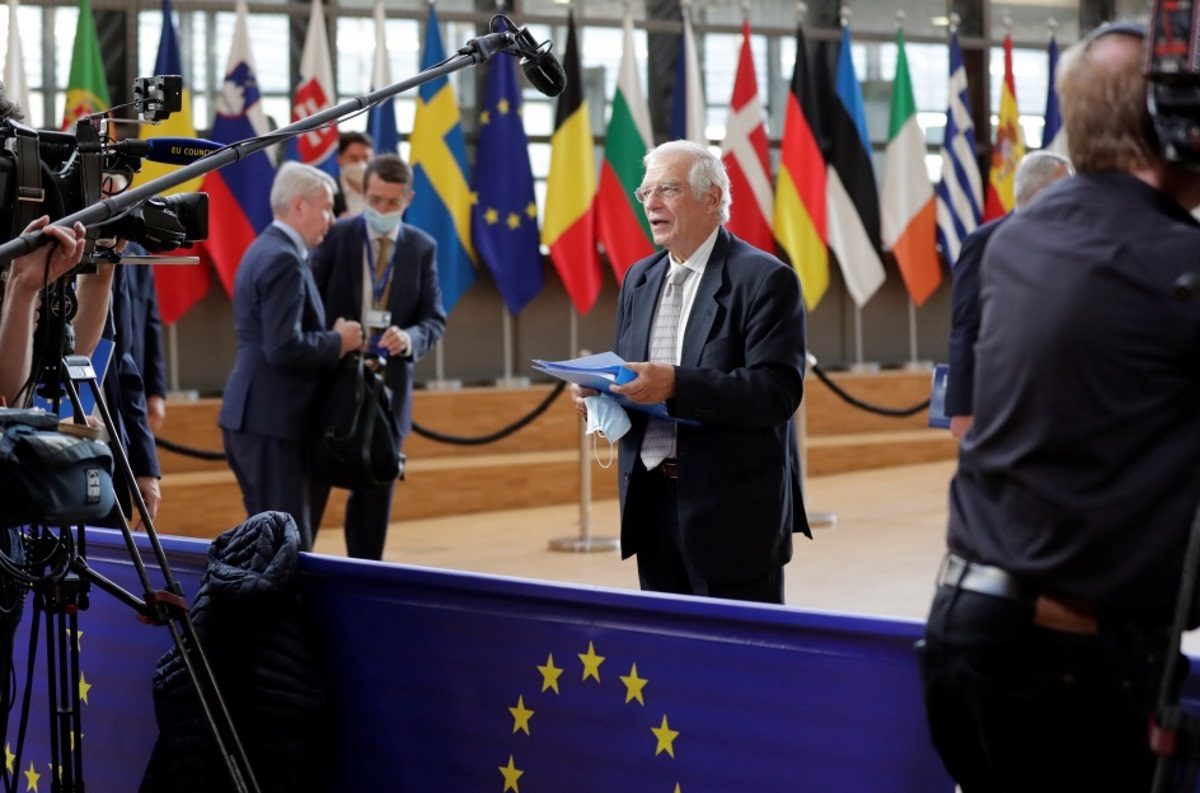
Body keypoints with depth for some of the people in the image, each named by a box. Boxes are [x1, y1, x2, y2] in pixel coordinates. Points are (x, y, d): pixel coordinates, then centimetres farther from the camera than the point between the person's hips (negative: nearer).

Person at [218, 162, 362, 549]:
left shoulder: (263, 250, 15)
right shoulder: (285, 261, -16)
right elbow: (284, 348, -24)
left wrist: (334, 339, 11)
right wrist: (338, 342, -10)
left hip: (252, 416, 10)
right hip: (273, 420, -10)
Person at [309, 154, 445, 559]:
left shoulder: (422, 248, 4)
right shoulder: (336, 236, -2)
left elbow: (435, 318, 3)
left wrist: (409, 338, -19)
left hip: (389, 386, 2)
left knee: (375, 494, 9)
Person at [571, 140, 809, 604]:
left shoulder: (765, 279, -8)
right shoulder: (639, 279, 14)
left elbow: (778, 392, -18)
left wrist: (675, 385, -27)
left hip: (732, 512, -6)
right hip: (653, 502, 7)